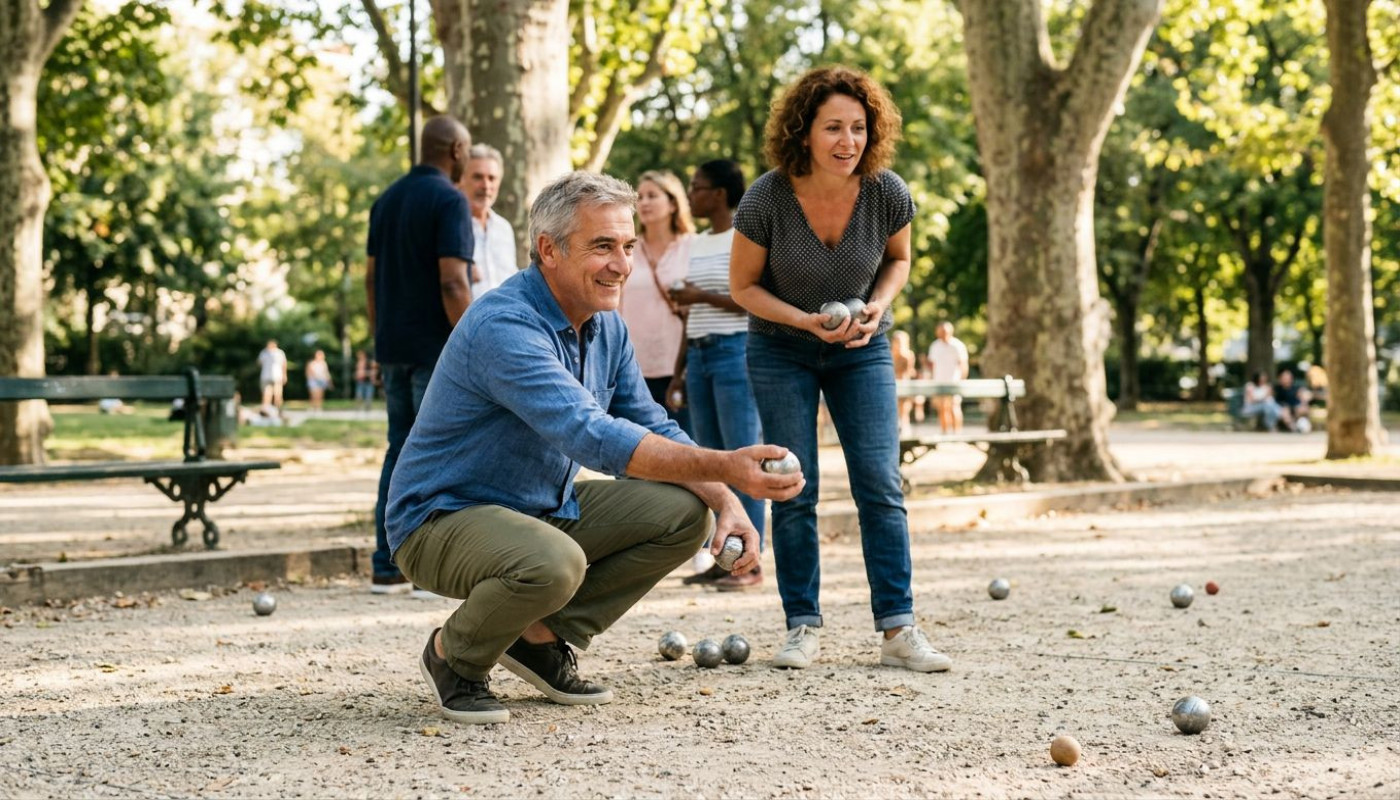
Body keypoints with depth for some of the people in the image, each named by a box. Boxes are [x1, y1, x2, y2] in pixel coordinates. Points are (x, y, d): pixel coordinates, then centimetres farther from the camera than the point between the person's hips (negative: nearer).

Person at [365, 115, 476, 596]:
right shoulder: (449, 200, -12)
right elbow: (452, 282, -19)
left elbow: (372, 276, 15)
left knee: (400, 451, 11)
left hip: (394, 347, 8)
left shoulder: (387, 200, 13)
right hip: (436, 347, -8)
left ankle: (387, 570, 11)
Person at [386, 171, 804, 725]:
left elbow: (654, 431, 7)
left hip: (546, 510, 9)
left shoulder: (607, 326, 3)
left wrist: (725, 500, -12)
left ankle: (542, 638, 6)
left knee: (685, 515, -5)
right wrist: (722, 466, -43)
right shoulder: (504, 327, -27)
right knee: (553, 562, -38)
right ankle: (454, 655, -6)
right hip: (442, 519, -8)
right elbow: (593, 437, -37)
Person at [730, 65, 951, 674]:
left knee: (880, 484, -6)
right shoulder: (766, 200, -22)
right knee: (794, 489, -3)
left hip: (861, 349, 1)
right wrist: (807, 321, -22)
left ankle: (898, 629, -4)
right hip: (781, 350, -1)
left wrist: (878, 305, -14)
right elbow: (743, 285, -9)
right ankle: (803, 628, 6)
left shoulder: (888, 194, -17)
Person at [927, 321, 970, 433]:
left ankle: (956, 432, -11)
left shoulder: (957, 345, -4)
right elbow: (931, 363, 21)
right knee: (942, 409, 5)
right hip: (938, 382, 5)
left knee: (954, 407, -12)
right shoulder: (935, 346, 14)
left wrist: (962, 380, -15)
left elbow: (963, 364, -7)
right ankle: (945, 433, 10)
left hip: (954, 382, -5)